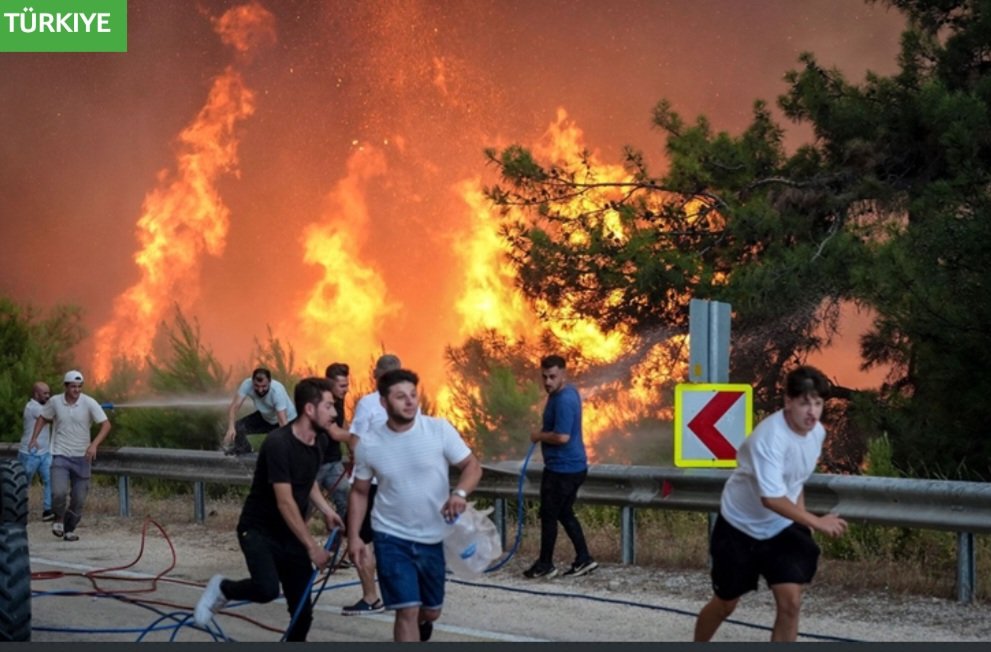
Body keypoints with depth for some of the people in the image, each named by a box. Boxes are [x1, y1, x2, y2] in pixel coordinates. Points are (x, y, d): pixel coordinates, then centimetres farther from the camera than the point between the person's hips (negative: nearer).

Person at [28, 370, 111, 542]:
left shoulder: (89, 403, -9)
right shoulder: (55, 402, -3)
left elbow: (106, 424, -11)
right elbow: (43, 418, 16)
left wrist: (94, 444, -25)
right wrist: (34, 438, 6)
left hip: (82, 457, 1)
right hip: (60, 456, 0)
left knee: (79, 499, 5)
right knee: (59, 492, -20)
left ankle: (69, 529, 26)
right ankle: (59, 518, 10)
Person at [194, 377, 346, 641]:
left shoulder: (320, 443, 0)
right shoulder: (278, 443, -24)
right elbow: (285, 502, -25)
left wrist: (326, 511, 5)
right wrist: (312, 546, -24)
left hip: (291, 535, 7)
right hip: (258, 529, -7)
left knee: (302, 611, 0)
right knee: (267, 589, -30)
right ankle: (222, 589, 2)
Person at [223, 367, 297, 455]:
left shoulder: (277, 391, -38)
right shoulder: (247, 384, -30)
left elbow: (283, 422, -42)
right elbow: (234, 407, -33)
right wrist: (231, 428, -50)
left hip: (287, 420, -4)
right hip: (264, 417, 4)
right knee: (237, 427, -12)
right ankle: (243, 449, 22)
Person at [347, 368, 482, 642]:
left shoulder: (440, 429, -12)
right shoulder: (369, 443, -8)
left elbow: (472, 465, -7)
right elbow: (359, 492, 4)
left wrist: (460, 493, -28)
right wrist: (353, 536, -4)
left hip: (434, 537, 2)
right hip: (392, 539, -1)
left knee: (431, 611, 17)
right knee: (407, 610, -12)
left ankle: (421, 623, 55)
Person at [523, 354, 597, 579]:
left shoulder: (563, 400, -22)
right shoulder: (567, 392, 10)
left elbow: (562, 437, -28)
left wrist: (538, 436, -12)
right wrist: (544, 434, 10)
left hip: (562, 468, -10)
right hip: (573, 465, 10)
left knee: (549, 515, 2)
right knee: (565, 513, 17)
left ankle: (545, 565, 13)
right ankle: (583, 559, 19)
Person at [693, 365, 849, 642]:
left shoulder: (817, 432, -7)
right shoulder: (769, 437, -31)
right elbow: (771, 498, -35)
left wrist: (803, 522, 5)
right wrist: (817, 522, -32)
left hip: (783, 528, 5)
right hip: (740, 527, -5)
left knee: (790, 602, -11)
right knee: (725, 604, 10)